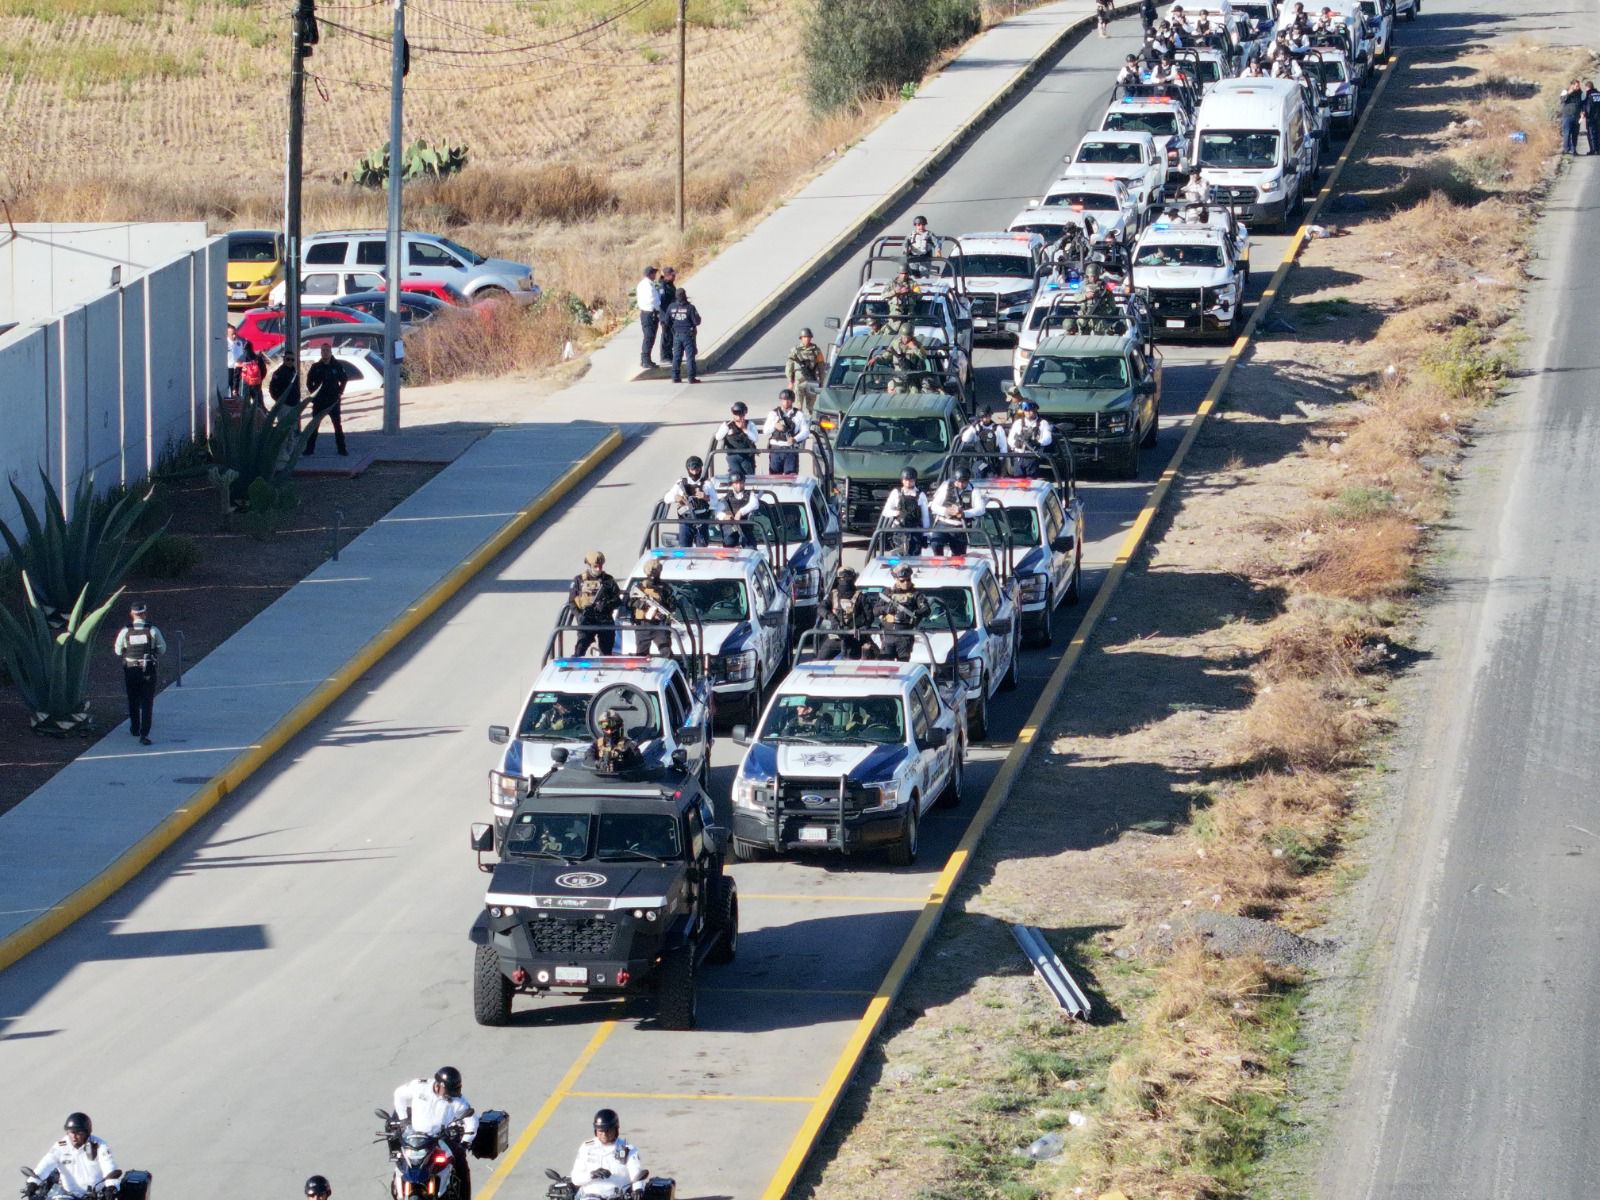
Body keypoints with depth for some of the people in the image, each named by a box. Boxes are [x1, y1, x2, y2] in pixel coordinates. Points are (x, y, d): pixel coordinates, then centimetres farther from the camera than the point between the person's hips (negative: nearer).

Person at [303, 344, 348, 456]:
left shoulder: (337, 367, 0)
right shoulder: (316, 367, 0)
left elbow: (344, 379, 12)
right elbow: (309, 382, 8)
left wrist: (340, 392, 5)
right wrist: (313, 393, -1)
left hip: (333, 400, 0)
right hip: (319, 401, 0)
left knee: (338, 425, 2)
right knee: (314, 425, 2)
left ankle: (341, 448, 8)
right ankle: (310, 448, 6)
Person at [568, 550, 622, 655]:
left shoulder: (609, 580, 9)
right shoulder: (579, 580, 7)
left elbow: (618, 599, 6)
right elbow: (571, 601, 6)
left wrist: (607, 605, -15)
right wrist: (579, 614, -10)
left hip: (605, 620, 2)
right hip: (587, 619, -2)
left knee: (607, 650, 8)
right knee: (580, 647, -18)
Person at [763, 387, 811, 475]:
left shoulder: (799, 415, 8)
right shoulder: (773, 414, 12)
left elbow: (805, 431, 2)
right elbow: (765, 431, 8)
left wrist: (795, 439, -17)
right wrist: (775, 426, -14)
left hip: (791, 450, -1)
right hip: (776, 450, 1)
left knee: (791, 475, -10)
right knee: (775, 475, -2)